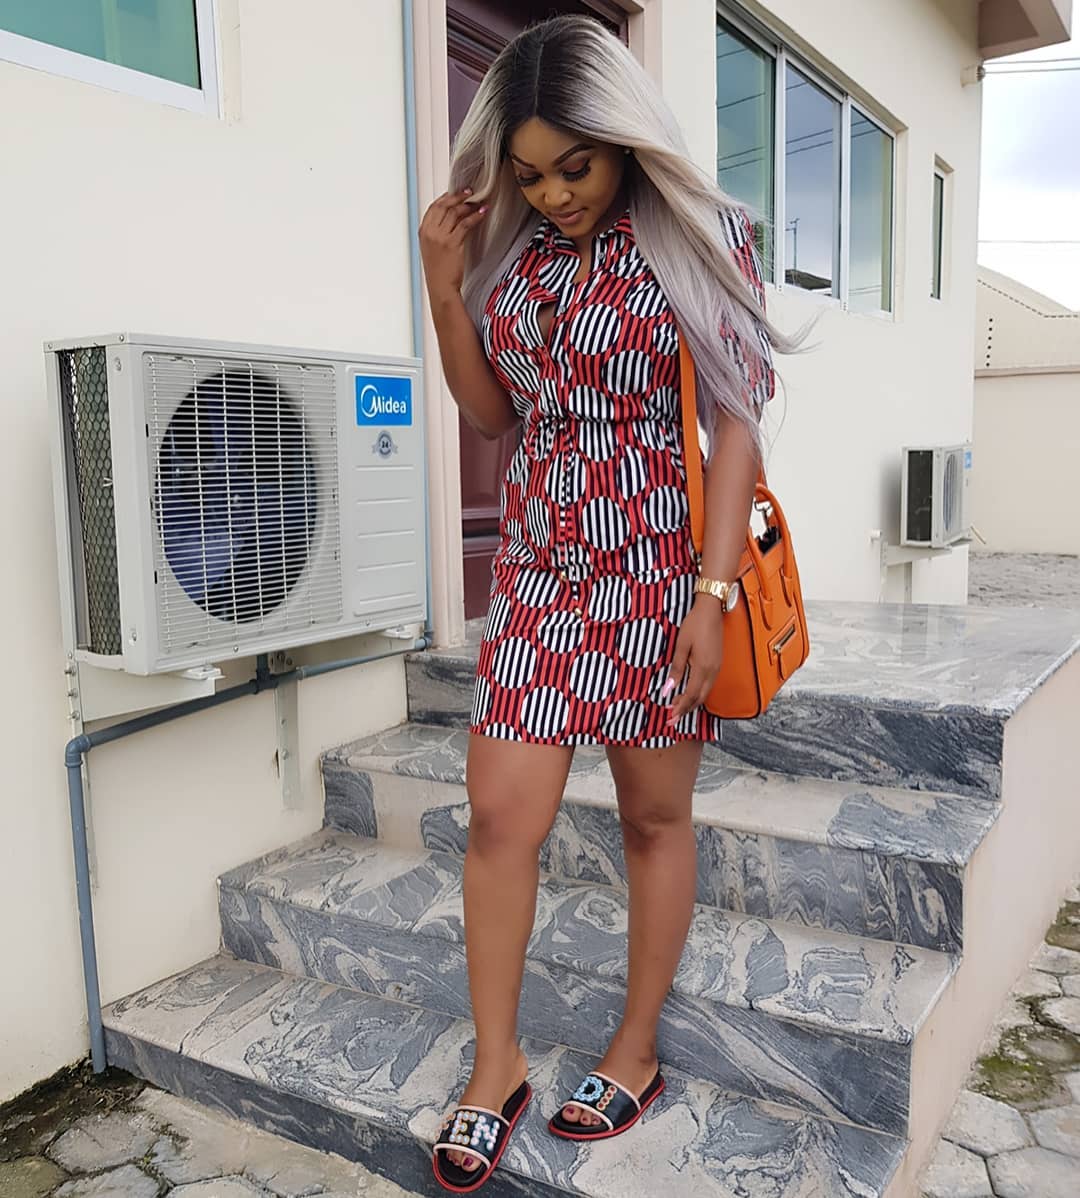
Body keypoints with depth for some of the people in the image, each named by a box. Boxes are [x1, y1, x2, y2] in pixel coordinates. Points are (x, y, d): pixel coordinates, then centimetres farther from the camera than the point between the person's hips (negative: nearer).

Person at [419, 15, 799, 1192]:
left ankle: (635, 1052, 28)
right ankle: (495, 1064, 20)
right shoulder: (515, 251, 9)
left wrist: (713, 593, -16)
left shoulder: (699, 236, -4)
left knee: (655, 818, 8)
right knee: (499, 816, 1)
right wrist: (446, 287, -1)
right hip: (538, 566, 4)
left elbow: (735, 423, -9)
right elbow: (491, 412, 12)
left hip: (659, 568, -4)